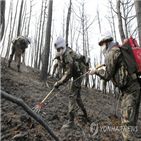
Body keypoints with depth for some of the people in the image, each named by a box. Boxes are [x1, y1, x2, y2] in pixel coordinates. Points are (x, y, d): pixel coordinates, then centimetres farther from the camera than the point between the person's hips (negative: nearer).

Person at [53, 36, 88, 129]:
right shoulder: (67, 51, 4)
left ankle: (71, 122, -19)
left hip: (77, 76, -11)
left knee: (72, 96, -16)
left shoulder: (68, 57, -27)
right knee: (77, 95, 22)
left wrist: (59, 83, -28)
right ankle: (85, 113, 40)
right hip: (78, 75, 11)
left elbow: (68, 74, -28)